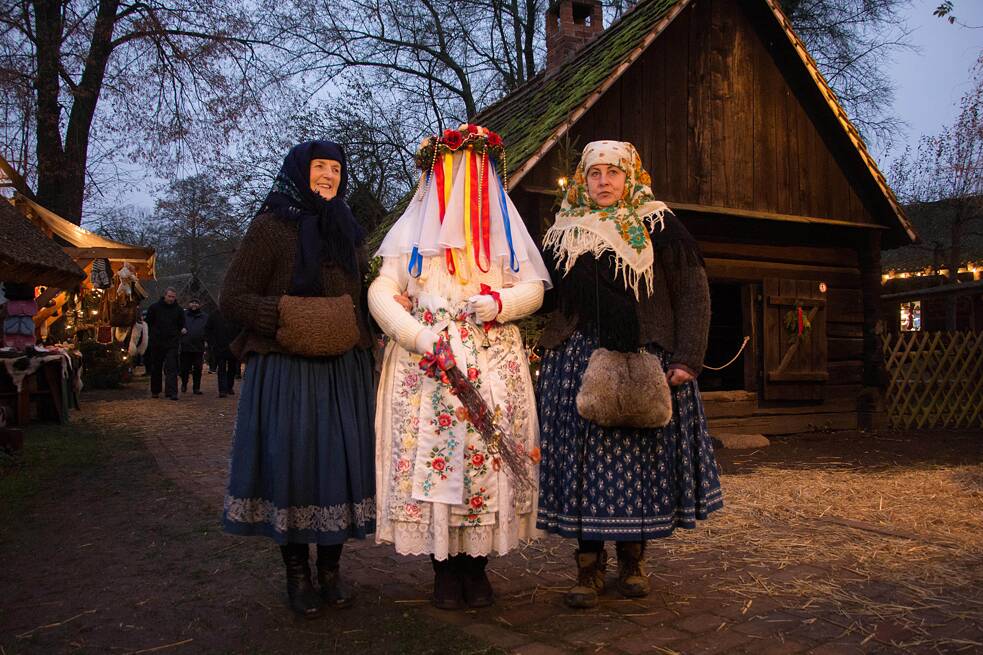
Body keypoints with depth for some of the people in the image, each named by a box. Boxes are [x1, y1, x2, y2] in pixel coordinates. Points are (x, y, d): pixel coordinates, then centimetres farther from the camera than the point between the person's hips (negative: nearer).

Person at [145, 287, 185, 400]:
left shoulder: (178, 310, 5)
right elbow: (148, 323, 9)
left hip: (172, 343, -1)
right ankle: (155, 391, 25)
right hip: (156, 343, 1)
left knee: (171, 368, -10)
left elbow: (181, 325, 10)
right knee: (156, 368, 12)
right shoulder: (154, 307, 2)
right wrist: (155, 333, 3)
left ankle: (171, 392, -15)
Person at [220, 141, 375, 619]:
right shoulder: (270, 228, 0)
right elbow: (232, 299, -6)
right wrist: (289, 316, -19)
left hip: (344, 371, 5)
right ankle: (297, 572, 14)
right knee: (291, 459, -2)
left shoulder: (347, 231, 17)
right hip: (286, 369, -4)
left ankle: (330, 569, 18)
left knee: (341, 460, 3)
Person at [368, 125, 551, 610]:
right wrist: (417, 334, -12)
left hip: (493, 365, 1)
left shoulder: (504, 228, 17)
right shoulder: (415, 229, 12)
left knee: (487, 455, -3)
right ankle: (444, 570, 7)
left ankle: (476, 566, 9)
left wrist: (499, 302, -11)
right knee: (431, 455, -5)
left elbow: (533, 288, 11)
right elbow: (382, 292, 4)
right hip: (426, 364, -1)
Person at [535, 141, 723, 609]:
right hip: (579, 364, 2)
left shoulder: (658, 228, 3)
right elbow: (548, 300, 19)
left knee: (641, 458, 4)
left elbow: (693, 294, -1)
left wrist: (687, 357, -10)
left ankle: (632, 561, 20)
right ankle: (589, 568, 10)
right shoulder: (562, 235, 11)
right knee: (584, 459, 0)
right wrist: (547, 348, 7)